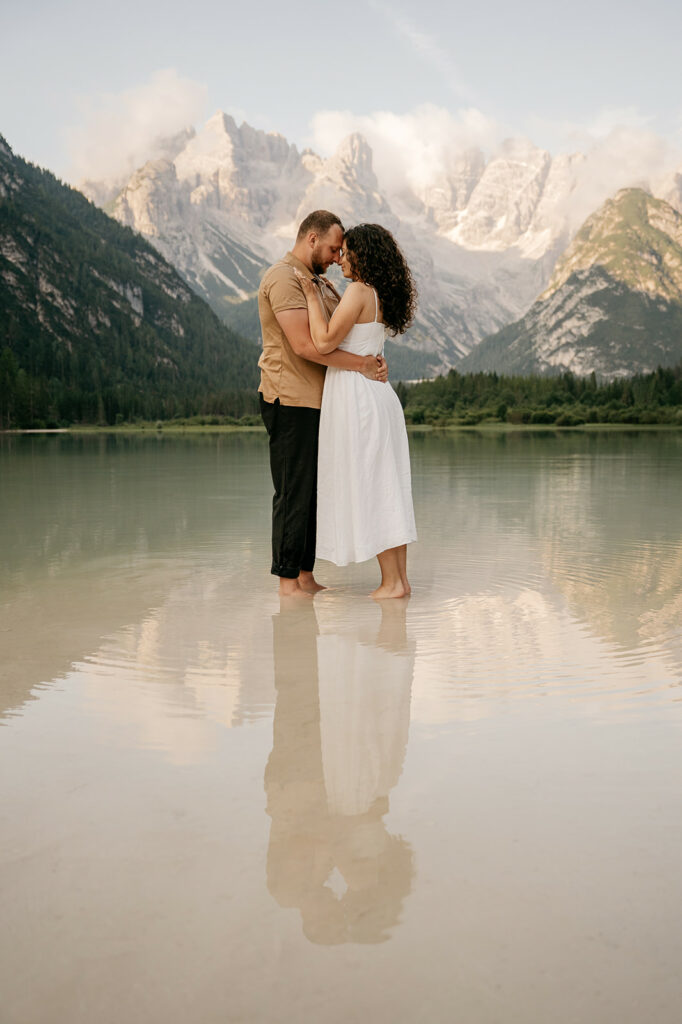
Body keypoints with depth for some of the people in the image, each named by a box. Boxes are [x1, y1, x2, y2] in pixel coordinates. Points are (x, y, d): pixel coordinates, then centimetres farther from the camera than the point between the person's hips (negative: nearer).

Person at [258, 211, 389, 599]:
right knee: (294, 492, -5)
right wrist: (361, 364, -18)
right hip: (291, 402, -9)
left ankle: (306, 574, 16)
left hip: (318, 401, 9)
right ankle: (287, 580, 2)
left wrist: (375, 360, -5)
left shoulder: (322, 283, 21)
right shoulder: (283, 279, -11)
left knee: (314, 490, 10)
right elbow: (304, 344, -22)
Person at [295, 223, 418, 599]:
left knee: (366, 489, -4)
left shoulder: (359, 291, -12)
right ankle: (400, 577, 12)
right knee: (386, 488, 9)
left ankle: (391, 581, -1)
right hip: (379, 396, 9)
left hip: (355, 395, -9)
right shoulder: (381, 296, 14)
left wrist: (311, 296, -8)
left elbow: (324, 343, -17)